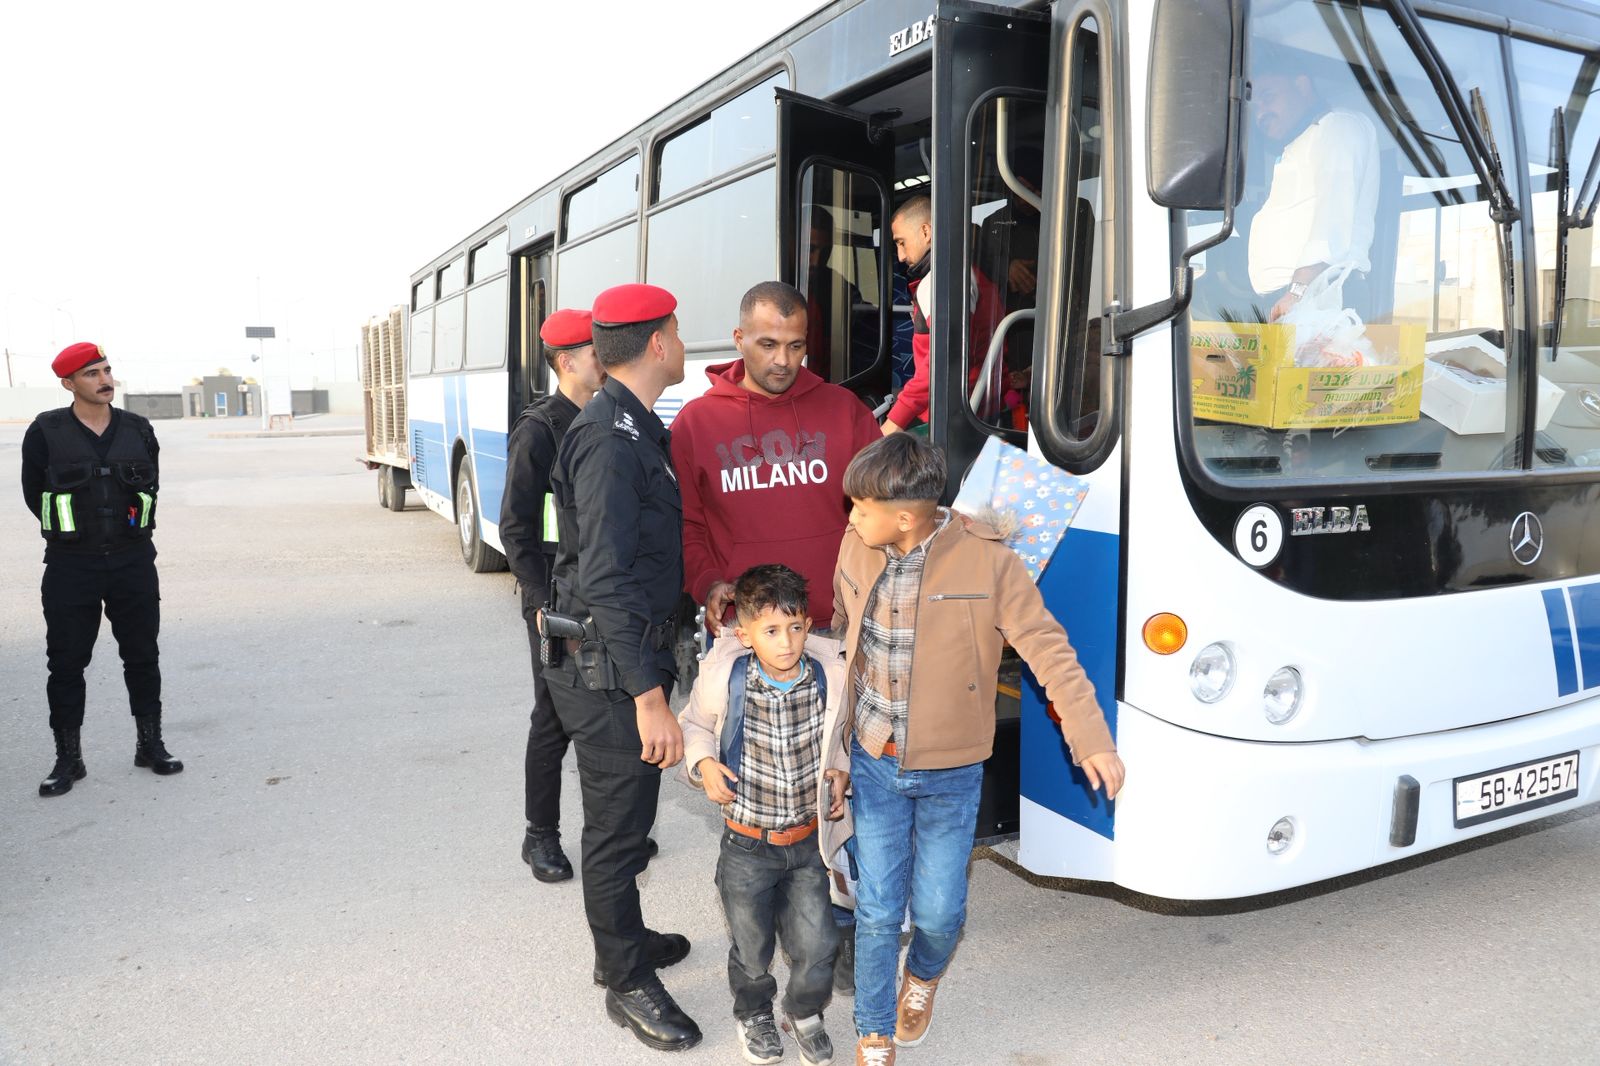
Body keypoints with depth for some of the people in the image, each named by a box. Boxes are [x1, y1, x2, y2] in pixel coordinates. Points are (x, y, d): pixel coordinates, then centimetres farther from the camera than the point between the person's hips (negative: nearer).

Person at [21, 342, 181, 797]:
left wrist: (130, 530, 9)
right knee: (66, 661, 3)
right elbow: (34, 492, 5)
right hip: (70, 566, -2)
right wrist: (71, 531, 9)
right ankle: (68, 757, 15)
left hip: (133, 560, 2)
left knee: (142, 655, 8)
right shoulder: (46, 432, -4)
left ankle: (150, 745, 20)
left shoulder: (138, 430, 4)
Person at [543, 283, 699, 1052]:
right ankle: (627, 982, 22)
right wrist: (648, 696, -27)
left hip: (634, 653, 10)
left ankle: (624, 939, 41)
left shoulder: (634, 428, 10)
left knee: (629, 815, 23)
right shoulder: (608, 438, -22)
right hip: (611, 669, -10)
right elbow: (605, 578, -26)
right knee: (617, 827, 6)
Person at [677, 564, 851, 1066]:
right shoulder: (723, 678, -18)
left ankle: (803, 1012, 38)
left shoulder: (831, 677, -14)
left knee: (817, 944, 5)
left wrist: (842, 771, -5)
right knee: (751, 945, 17)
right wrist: (703, 762, -13)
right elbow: (694, 723, 4)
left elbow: (845, 734, 9)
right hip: (747, 843, -1)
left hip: (808, 841, 1)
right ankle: (754, 1014, 48)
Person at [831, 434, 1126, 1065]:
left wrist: (1092, 739, -24)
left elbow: (1048, 649, -17)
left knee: (938, 910, 9)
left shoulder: (987, 561, -20)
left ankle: (923, 976, 46)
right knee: (877, 911, 8)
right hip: (874, 763, 3)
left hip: (951, 774, -2)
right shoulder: (856, 547, -7)